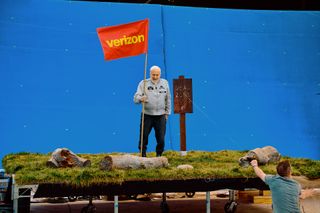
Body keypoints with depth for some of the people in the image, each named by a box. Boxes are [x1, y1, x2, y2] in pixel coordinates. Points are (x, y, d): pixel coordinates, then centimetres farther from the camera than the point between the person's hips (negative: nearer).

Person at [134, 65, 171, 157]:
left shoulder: (165, 83, 8)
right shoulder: (144, 83, -1)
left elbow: (168, 99, 16)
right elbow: (136, 98, -9)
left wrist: (167, 113, 13)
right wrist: (140, 99, -31)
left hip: (160, 116, 2)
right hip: (147, 115, -2)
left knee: (161, 139, 4)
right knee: (143, 137, 1)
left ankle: (159, 155, 22)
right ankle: (143, 155, 17)